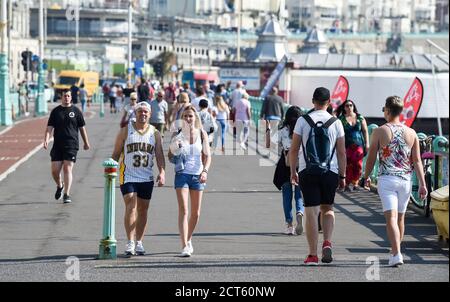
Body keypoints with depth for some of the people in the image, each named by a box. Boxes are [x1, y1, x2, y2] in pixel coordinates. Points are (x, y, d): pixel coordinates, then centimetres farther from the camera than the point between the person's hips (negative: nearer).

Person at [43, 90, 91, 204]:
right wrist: (46, 140, -12)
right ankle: (60, 186, 30)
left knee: (67, 169, -10)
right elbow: (49, 127, 3)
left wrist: (86, 142, 14)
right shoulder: (55, 111, 7)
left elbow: (82, 128, 11)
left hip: (71, 144, -2)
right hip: (57, 145, 2)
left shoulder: (76, 111, 5)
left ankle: (67, 194, -8)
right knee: (55, 170, 0)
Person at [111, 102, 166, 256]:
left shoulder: (155, 133, 6)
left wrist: (162, 172, -15)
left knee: (143, 210, 9)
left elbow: (160, 156, 0)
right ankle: (130, 242, -16)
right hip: (128, 176, -3)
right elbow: (116, 153, 4)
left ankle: (139, 242, 19)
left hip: (147, 178, 3)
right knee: (131, 207, -15)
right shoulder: (126, 131, 0)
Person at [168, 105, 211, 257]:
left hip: (197, 175, 2)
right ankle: (184, 247, -19)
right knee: (183, 210, -14)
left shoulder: (202, 134, 4)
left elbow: (207, 155, 5)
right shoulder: (177, 135, 0)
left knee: (195, 213, 9)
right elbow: (170, 157, 4)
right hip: (182, 174, -2)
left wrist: (205, 171, -9)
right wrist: (175, 150, -18)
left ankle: (189, 240, 31)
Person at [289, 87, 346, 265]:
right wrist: (342, 176, 9)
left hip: (307, 171, -1)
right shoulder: (336, 123, 1)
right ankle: (327, 243, -4)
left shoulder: (303, 121, -1)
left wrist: (293, 171, 10)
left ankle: (313, 255, -1)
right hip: (330, 171, 1)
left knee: (311, 212, 1)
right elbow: (342, 152, 1)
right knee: (327, 209, 18)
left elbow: (294, 149, 0)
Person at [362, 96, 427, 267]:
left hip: (386, 179, -4)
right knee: (400, 217, 17)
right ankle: (395, 251, 31)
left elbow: (371, 158, -1)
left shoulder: (380, 132, -5)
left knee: (391, 218, -9)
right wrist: (423, 184, 2)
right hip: (405, 180, 4)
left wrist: (366, 177, 14)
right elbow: (417, 161, 1)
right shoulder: (411, 133, 4)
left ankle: (397, 254, -23)